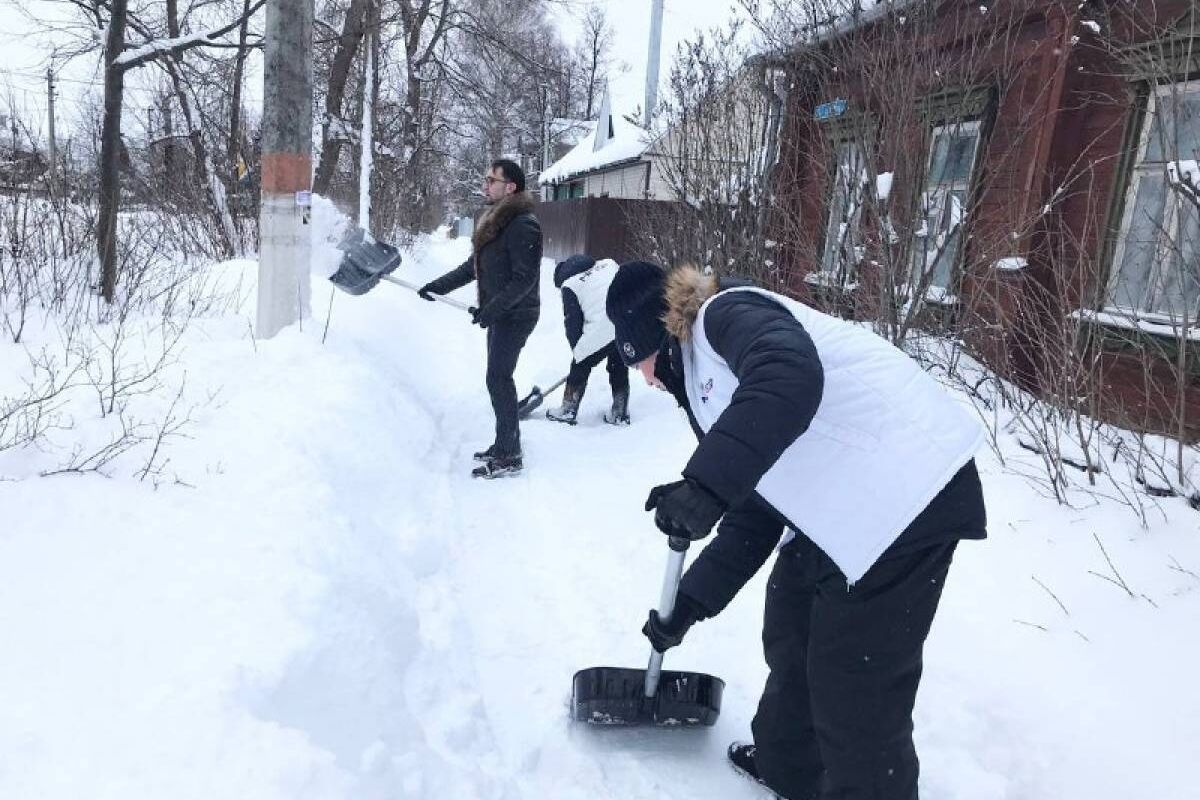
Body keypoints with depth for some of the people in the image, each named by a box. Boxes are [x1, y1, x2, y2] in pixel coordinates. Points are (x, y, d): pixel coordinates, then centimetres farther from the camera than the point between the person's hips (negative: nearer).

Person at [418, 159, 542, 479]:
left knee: (499, 379, -10)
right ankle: (504, 443, 23)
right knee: (499, 378, 13)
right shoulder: (494, 220, 14)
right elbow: (473, 267, 20)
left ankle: (509, 456, -4)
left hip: (515, 314, -9)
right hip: (500, 313, 10)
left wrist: (491, 309, -22)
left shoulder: (523, 225, -17)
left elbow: (525, 279, -22)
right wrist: (437, 286, 14)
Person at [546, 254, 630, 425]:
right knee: (620, 368, 23)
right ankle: (620, 414, 28)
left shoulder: (569, 286, 9)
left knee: (580, 367, 16)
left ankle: (568, 411, 23)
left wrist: (577, 349, 21)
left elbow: (572, 323, 9)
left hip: (602, 331, -5)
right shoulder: (608, 263, 22)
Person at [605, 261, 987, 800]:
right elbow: (755, 514, 17)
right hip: (847, 504, 11)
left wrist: (704, 485, -37)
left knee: (856, 679, 2)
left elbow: (791, 374, -34)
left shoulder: (727, 314, -9)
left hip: (907, 491, -11)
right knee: (789, 633, 24)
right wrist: (689, 603, 18)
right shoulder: (702, 380, 18)